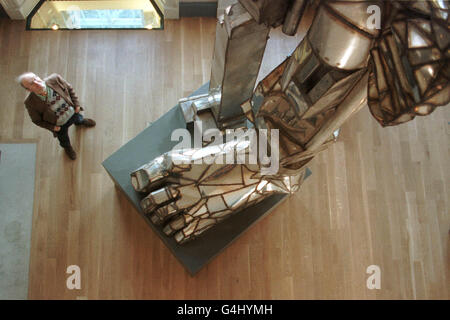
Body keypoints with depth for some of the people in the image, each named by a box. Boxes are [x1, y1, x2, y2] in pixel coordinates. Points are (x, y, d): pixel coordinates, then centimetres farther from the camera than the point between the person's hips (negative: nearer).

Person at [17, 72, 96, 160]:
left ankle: (81, 121, 77)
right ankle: (67, 147, 68)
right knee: (64, 140, 31)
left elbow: (69, 89, -12)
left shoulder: (55, 79, -33)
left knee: (79, 119, 38)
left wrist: (76, 104, -13)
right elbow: (37, 120, -17)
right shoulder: (30, 103, -36)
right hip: (59, 125, -2)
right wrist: (52, 127, -17)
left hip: (73, 113, 2)